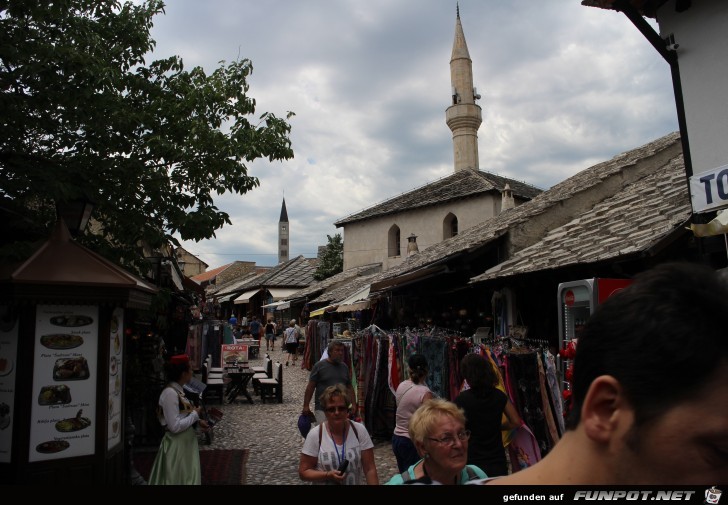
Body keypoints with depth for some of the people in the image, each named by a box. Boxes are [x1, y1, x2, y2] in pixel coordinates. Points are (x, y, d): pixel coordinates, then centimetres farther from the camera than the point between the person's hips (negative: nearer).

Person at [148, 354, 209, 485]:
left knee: (188, 478, 19)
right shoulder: (170, 393, -22)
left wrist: (197, 421, 0)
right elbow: (175, 426, -26)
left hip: (186, 442, 9)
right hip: (177, 445, -9)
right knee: (178, 479, 6)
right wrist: (195, 414, -14)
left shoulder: (178, 390, 6)